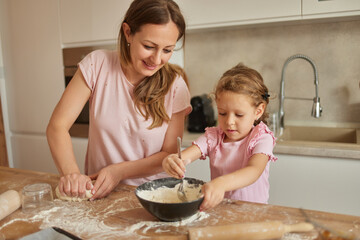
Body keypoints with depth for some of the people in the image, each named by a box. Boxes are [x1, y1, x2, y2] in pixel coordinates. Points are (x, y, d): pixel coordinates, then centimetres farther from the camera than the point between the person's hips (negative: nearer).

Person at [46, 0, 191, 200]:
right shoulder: (97, 64, -8)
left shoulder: (175, 86, -11)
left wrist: (119, 171, -18)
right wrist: (71, 173, -26)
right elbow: (57, 126, -9)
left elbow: (170, 155, -5)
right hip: (99, 192, 2)